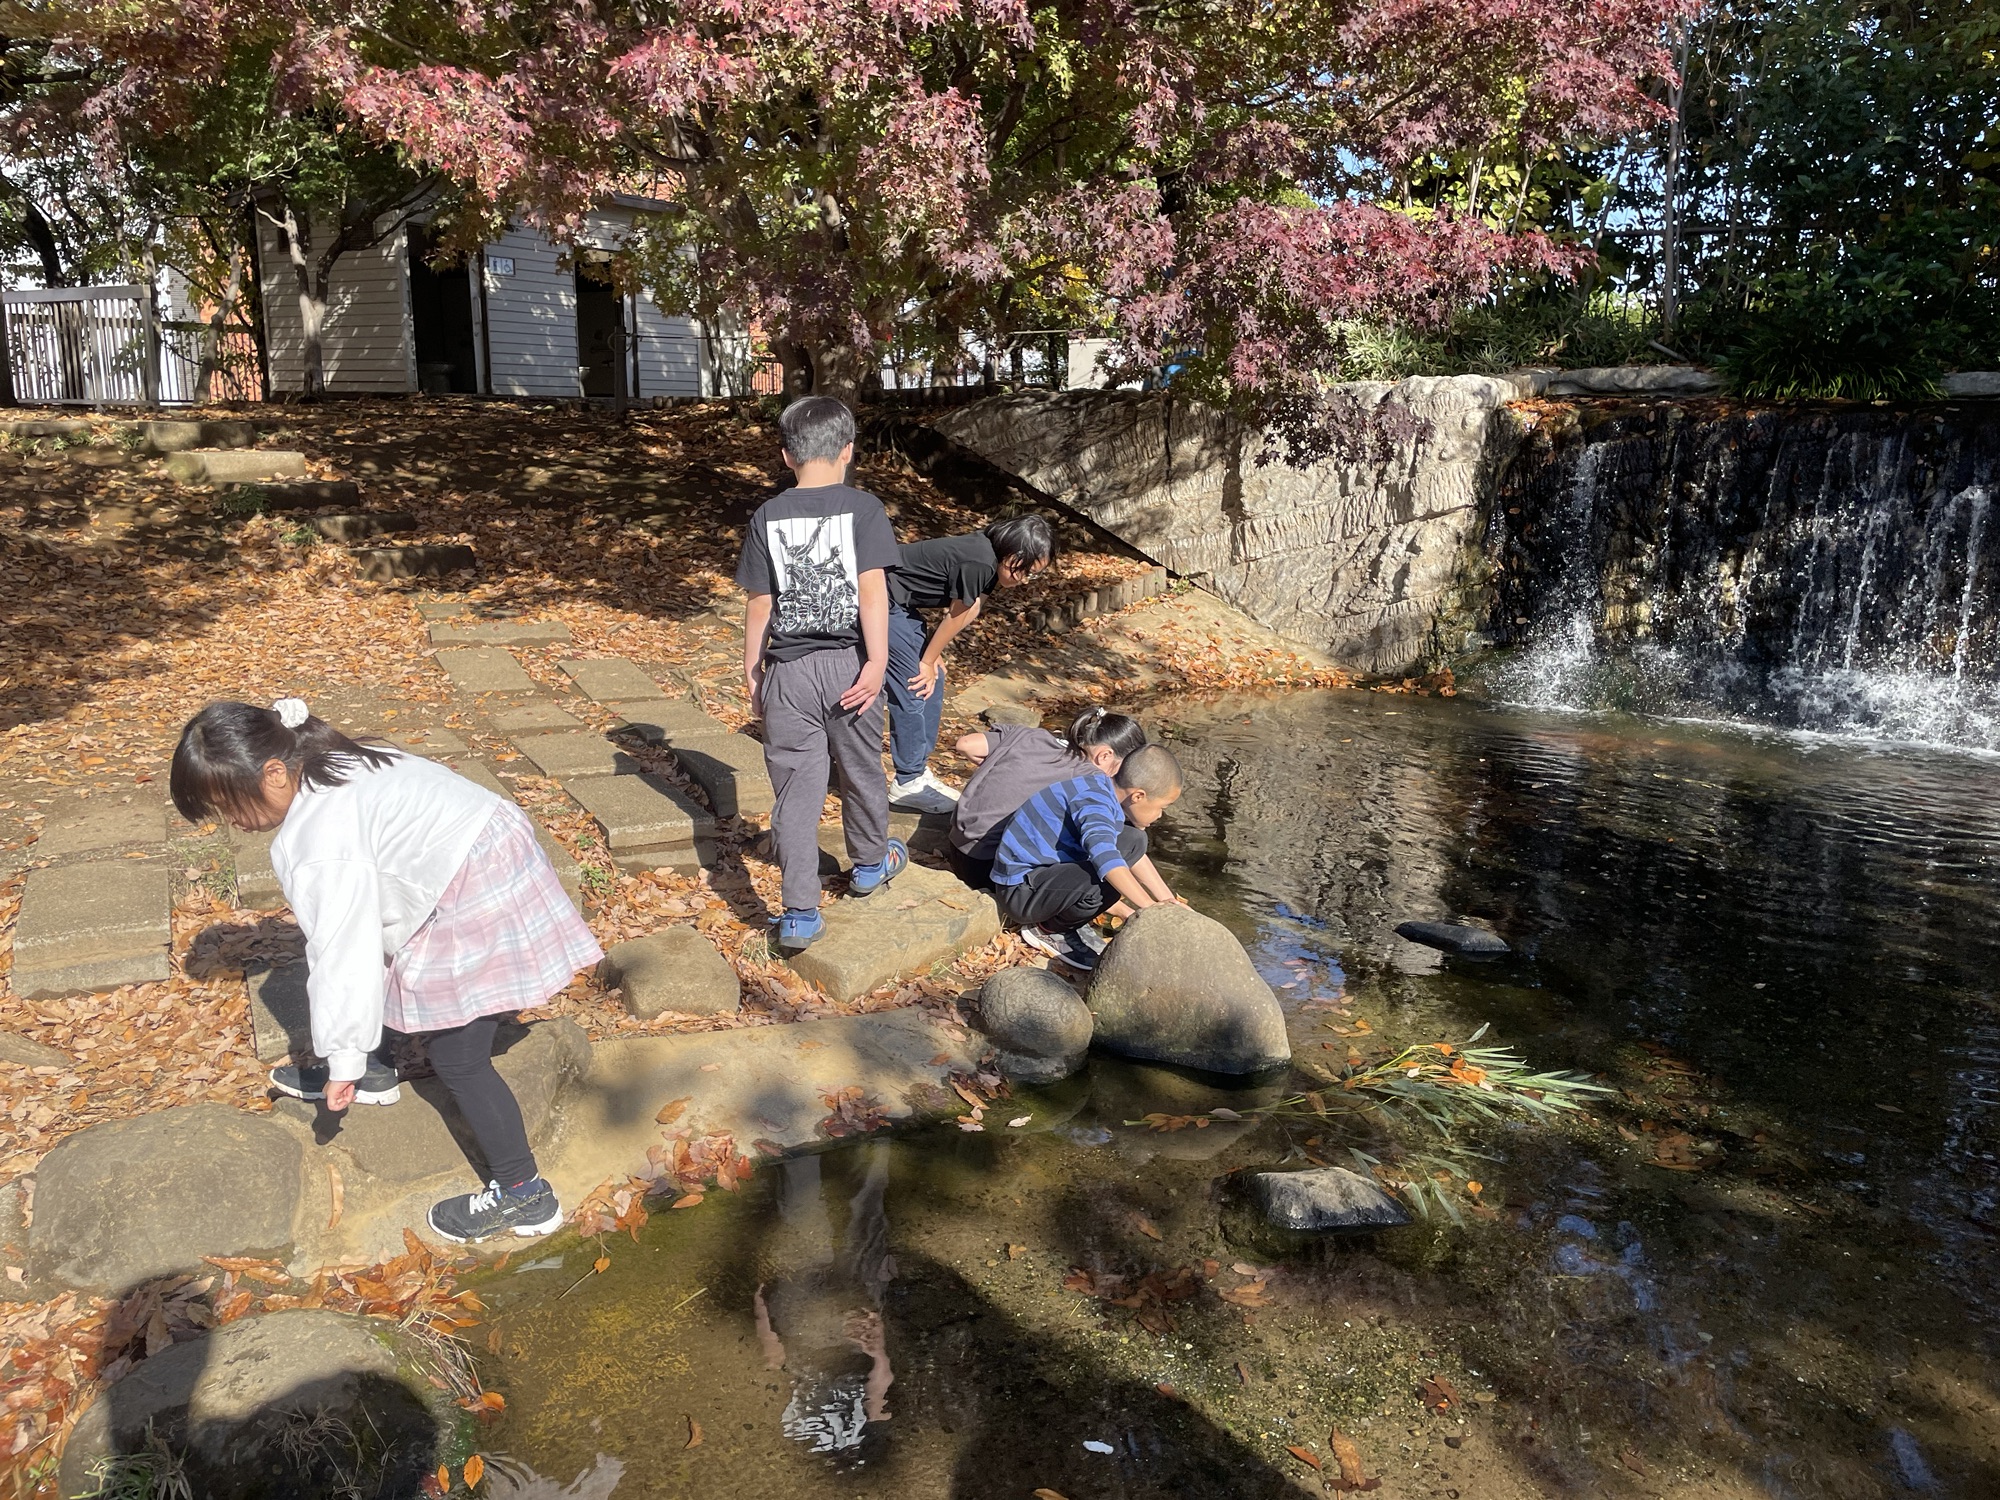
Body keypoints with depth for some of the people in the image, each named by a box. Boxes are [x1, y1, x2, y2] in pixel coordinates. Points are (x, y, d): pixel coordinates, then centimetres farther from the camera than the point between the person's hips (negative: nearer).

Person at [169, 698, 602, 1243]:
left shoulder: (318, 839, -24)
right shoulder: (332, 765, 6)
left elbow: (345, 952, -21)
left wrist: (343, 1058, -12)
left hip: (478, 901, -10)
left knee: (457, 1056, -2)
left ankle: (524, 1195, 7)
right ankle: (369, 1073, 45)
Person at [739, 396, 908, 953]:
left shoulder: (767, 517, 1)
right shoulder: (863, 508, -5)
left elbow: (759, 603, 2)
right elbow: (872, 589, -13)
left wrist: (752, 671, 11)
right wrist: (877, 661, -13)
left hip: (788, 671, 1)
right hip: (847, 664, 0)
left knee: (795, 790, 3)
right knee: (861, 771, 20)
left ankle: (800, 914, 3)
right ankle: (871, 863, 42)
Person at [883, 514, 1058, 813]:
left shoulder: (988, 557, 3)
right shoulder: (979, 563, -26)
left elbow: (965, 614, 6)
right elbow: (957, 618, -13)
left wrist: (932, 656, 3)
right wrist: (927, 661, -1)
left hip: (896, 603, 10)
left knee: (933, 681, 11)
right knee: (914, 688, -7)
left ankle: (918, 770, 19)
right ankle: (908, 784, 2)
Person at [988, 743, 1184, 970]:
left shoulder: (1109, 792, 4)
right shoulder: (1094, 799, -25)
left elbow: (1136, 858, 15)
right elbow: (1104, 853, -44)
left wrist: (1167, 901, 9)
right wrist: (1149, 907, -45)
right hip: (1019, 888, -10)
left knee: (1133, 841, 10)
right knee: (1110, 879, -32)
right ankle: (1047, 929, -5)